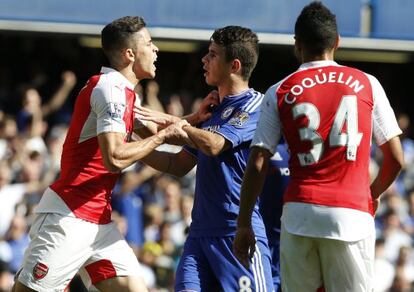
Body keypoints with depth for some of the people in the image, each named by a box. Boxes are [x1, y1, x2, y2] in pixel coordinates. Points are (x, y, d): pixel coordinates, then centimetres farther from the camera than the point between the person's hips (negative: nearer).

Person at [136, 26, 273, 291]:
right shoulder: (215, 110, 20)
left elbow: (213, 144, -20)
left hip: (239, 230, -8)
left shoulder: (254, 104, -6)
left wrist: (170, 121, -10)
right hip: (201, 230, 8)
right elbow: (179, 165, 25)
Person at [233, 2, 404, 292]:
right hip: (352, 212, -1)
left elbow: (257, 164, 1)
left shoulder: (279, 93, 6)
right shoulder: (367, 84, 7)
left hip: (299, 213, 1)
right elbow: (396, 159, 7)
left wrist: (243, 224, 7)